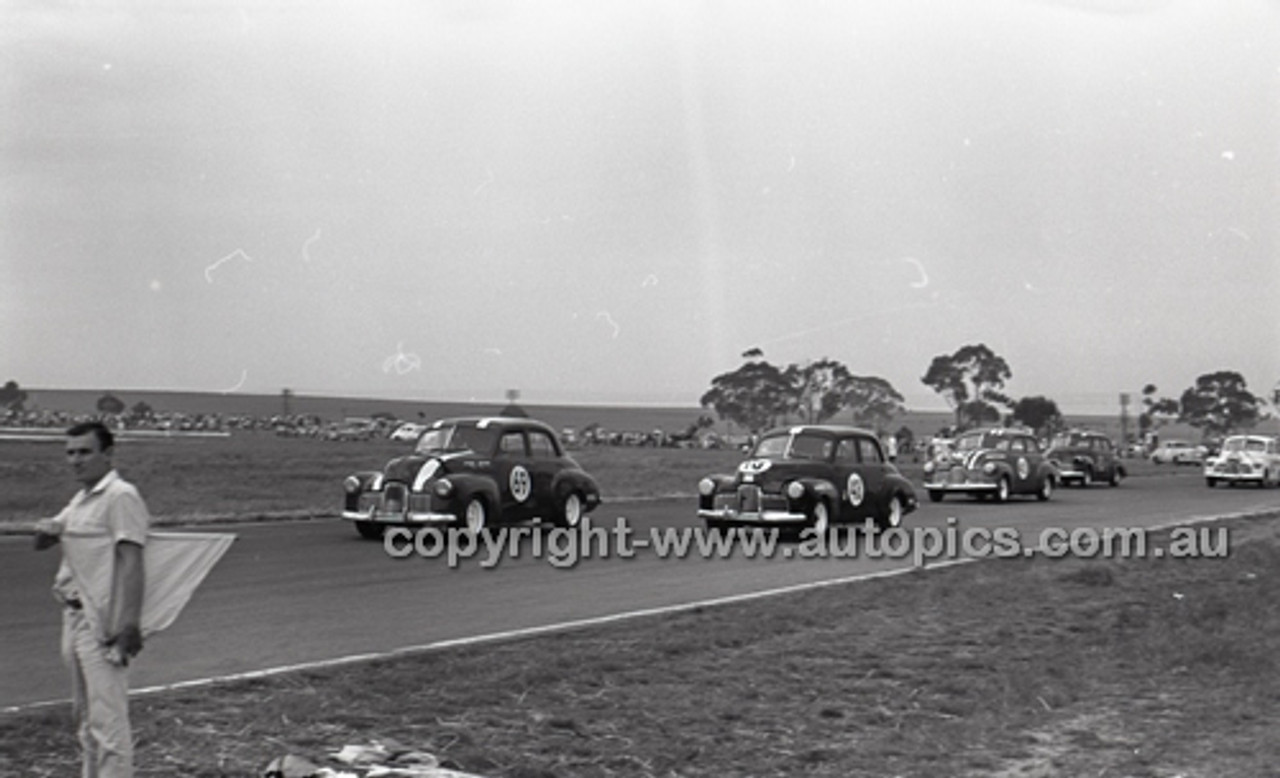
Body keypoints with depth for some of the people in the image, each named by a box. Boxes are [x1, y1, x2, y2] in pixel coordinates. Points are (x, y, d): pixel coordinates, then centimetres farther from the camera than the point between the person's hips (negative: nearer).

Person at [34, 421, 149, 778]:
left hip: (102, 622, -10)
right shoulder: (80, 499, 17)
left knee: (107, 717, -9)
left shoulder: (120, 496, -12)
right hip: (74, 615, 10)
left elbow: (131, 563, -19)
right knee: (85, 716, 17)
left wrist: (128, 625, -26)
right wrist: (48, 529, -2)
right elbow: (40, 543, 23)